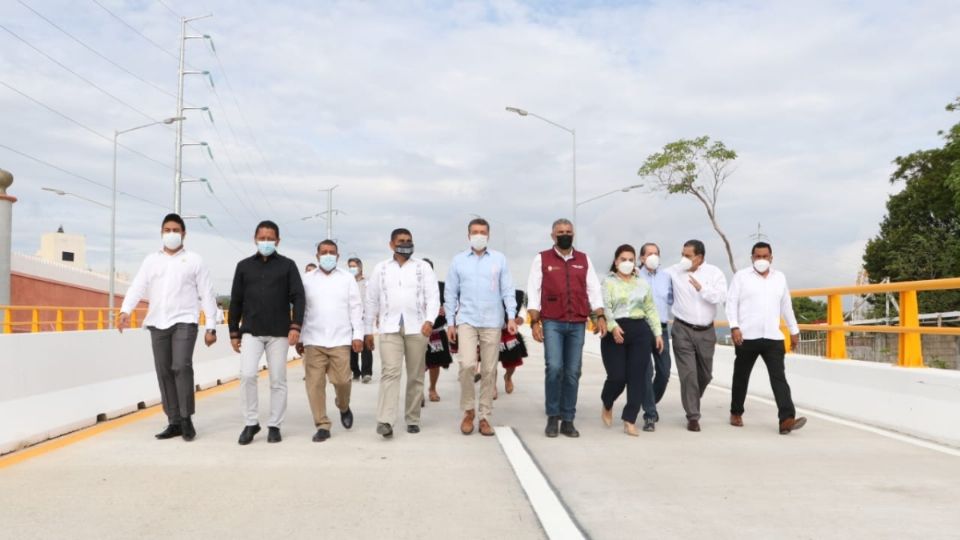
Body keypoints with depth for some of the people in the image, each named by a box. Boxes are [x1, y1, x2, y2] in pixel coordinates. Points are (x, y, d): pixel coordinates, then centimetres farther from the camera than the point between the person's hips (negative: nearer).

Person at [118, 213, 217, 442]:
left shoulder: (194, 260, 5)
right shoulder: (151, 260, 13)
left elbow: (207, 294, 3)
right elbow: (137, 287, 0)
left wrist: (211, 327, -3)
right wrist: (125, 311, -19)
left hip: (184, 322, -4)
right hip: (157, 324, 4)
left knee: (181, 367, -19)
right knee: (164, 373, 5)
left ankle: (186, 418, -6)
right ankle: (174, 422, 13)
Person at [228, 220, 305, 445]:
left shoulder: (287, 265, 4)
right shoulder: (244, 266, 10)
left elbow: (298, 297, -1)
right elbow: (236, 301, 11)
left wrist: (295, 326, -13)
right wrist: (234, 332, 8)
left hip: (279, 332, -1)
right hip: (251, 332, 1)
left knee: (278, 380, 3)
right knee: (247, 375, -12)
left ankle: (274, 425, 14)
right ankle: (250, 423, 3)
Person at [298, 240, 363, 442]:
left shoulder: (347, 278, 6)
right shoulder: (307, 280, 8)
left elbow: (356, 308, 4)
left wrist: (358, 335, -3)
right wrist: (299, 338, 6)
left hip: (340, 339, -1)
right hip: (313, 340, 1)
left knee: (341, 380, -4)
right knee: (315, 383, -2)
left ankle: (344, 407, 28)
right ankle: (322, 425, 7)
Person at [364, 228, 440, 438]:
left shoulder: (423, 267, 7)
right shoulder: (380, 269, 12)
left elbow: (433, 295, -2)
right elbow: (371, 300, 13)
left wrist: (429, 320, -18)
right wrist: (368, 330, 11)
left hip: (416, 327, 0)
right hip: (390, 328, 0)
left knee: (415, 376, 6)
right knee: (389, 372, -13)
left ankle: (412, 419, 16)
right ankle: (385, 421, -19)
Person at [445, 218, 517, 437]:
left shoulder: (499, 259, 4)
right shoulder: (458, 260, 5)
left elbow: (508, 290, 3)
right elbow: (450, 293, 7)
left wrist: (511, 316, -7)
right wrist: (450, 322, 4)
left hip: (492, 322, 1)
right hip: (466, 320, -1)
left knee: (489, 370, 4)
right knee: (467, 364, -16)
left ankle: (484, 417, 16)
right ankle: (468, 410, 5)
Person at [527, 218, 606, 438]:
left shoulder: (584, 260, 13)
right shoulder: (542, 259, 5)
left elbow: (594, 289, 12)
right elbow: (533, 292, 1)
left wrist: (600, 316, 0)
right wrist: (534, 322, -6)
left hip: (578, 324, 3)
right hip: (552, 322, -3)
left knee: (573, 372, 3)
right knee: (554, 368, -13)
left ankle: (568, 420, 12)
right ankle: (553, 417, 2)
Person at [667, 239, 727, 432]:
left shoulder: (714, 272, -2)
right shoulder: (674, 271, -2)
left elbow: (720, 296, -12)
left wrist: (702, 288, -24)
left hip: (706, 331, 2)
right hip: (683, 330, -2)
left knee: (705, 374, 14)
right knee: (688, 373, -6)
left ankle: (692, 403, 39)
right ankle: (693, 416, 3)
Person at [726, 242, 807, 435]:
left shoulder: (780, 277, 13)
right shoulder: (741, 276, 1)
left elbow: (786, 306, 19)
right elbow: (731, 303, -4)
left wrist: (794, 330, 20)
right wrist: (734, 327, -16)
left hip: (773, 337, 2)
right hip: (747, 337, -2)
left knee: (779, 377, -9)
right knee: (741, 377, 10)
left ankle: (787, 419, -16)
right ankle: (736, 413, 27)